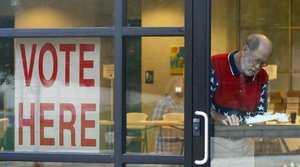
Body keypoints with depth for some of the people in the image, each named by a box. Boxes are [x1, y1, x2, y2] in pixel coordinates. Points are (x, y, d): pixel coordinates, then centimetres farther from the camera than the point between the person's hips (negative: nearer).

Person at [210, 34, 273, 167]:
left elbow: (260, 112, 7)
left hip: (244, 142, 5)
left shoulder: (262, 77, 5)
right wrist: (221, 119, -30)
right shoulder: (215, 66, -14)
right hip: (215, 139, -5)